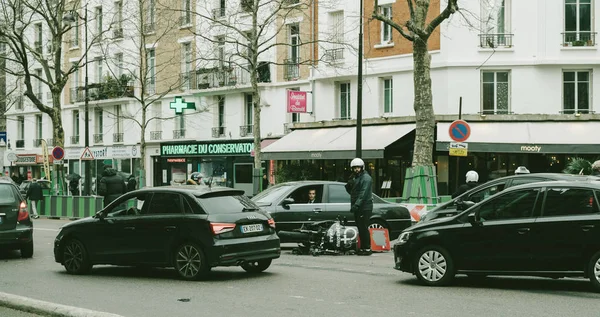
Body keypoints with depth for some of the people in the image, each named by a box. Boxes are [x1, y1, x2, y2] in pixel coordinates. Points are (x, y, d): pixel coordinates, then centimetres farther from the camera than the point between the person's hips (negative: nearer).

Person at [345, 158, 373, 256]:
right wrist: (348, 186, 1)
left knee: (364, 228, -10)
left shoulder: (366, 178, -10)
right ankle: (362, 248, 15)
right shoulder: (354, 178, 20)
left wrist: (356, 205, -27)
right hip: (357, 207, 9)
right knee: (360, 228, 10)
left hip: (365, 207, -9)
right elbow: (351, 191, 23)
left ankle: (367, 248, -8)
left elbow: (363, 193, -20)